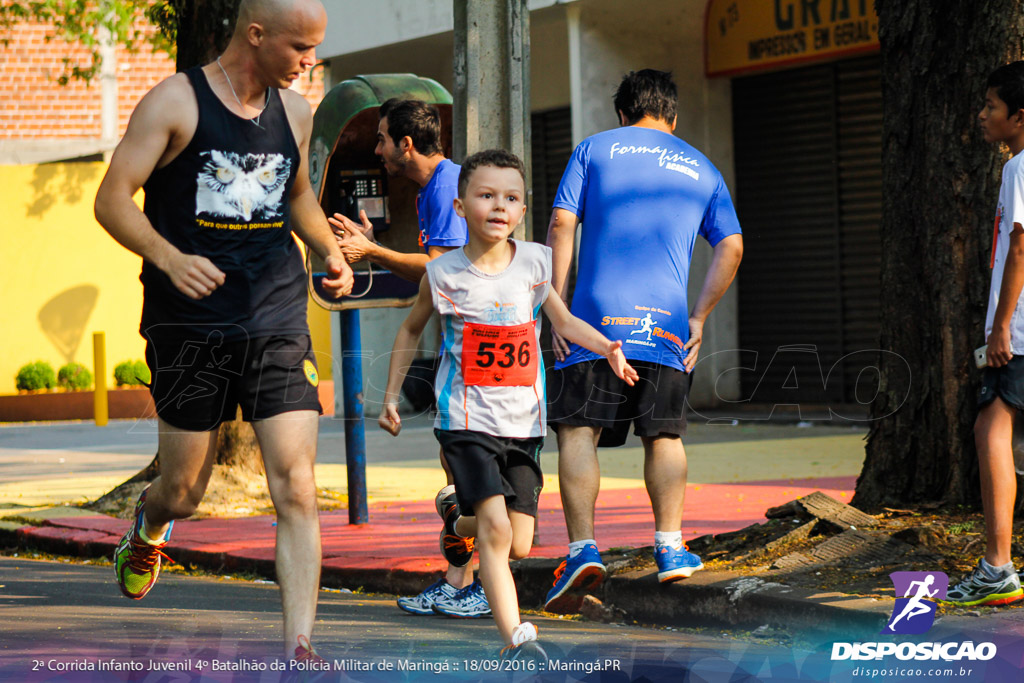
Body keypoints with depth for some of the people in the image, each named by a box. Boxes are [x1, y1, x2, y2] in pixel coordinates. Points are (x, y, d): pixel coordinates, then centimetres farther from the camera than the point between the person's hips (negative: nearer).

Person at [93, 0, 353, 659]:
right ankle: (147, 528, 46)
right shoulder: (175, 102, -7)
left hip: (278, 323, 3)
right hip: (190, 325, -3)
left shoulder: (295, 113, 10)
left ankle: (299, 650, -11)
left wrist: (330, 250, 9)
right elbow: (113, 199, -10)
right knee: (184, 493, 9)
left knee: (297, 490, -11)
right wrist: (170, 259, -26)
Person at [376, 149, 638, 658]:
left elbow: (562, 319, 13)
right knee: (496, 528, -20)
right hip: (467, 420, -3)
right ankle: (516, 639, -18)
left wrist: (605, 347, -6)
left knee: (518, 545, 5)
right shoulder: (444, 273, -5)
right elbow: (411, 330, 12)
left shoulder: (535, 262, 0)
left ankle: (459, 519, 37)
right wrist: (391, 397, 11)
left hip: (524, 422, 4)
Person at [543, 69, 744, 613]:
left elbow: (561, 225, 0)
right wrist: (699, 317, 12)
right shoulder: (701, 169, 18)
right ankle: (670, 547, 12)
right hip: (665, 323, 2)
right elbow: (731, 248, 9)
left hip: (598, 313, -2)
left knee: (578, 431, -2)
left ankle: (582, 548, -14)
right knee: (664, 434, 13)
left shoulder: (595, 149, 11)